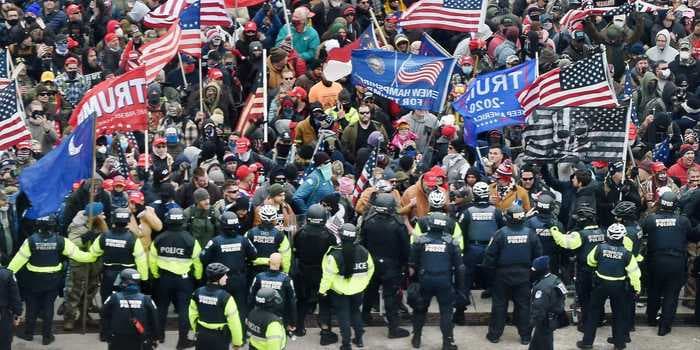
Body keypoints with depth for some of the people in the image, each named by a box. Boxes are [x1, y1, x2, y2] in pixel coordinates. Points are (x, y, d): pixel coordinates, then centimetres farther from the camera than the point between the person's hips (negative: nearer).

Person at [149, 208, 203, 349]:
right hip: (184, 279, -3)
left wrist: (156, 275, 18)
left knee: (162, 306, 20)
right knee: (184, 309, 4)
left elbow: (152, 259, 2)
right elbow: (197, 261, -7)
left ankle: (159, 335, 31)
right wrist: (198, 277, 10)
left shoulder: (159, 239, -7)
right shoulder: (190, 240, -15)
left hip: (164, 278, 3)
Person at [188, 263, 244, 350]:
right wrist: (237, 341, -5)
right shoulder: (225, 297, -21)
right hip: (220, 338, -5)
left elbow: (193, 314, 8)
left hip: (202, 335, 5)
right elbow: (234, 322, -18)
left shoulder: (198, 293, -3)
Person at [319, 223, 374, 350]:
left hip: (340, 292, -4)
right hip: (358, 290, 4)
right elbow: (370, 269, 3)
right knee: (355, 311, 24)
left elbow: (328, 275, -20)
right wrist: (363, 283, 20)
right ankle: (359, 339, 31)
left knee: (343, 316, 9)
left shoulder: (335, 254, -23)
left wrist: (322, 290, -5)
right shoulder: (363, 252, -10)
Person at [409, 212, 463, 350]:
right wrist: (460, 285, 10)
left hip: (425, 280, 1)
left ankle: (416, 338, 26)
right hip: (444, 281, -1)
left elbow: (412, 265, 0)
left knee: (420, 309, 18)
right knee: (446, 310, 7)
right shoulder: (450, 242, -2)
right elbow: (459, 265, 2)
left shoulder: (420, 241, -4)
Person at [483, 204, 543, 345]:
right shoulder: (530, 233, -8)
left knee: (499, 305, 9)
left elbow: (490, 254, -12)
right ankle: (525, 336, 13)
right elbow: (538, 254, 1)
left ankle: (494, 334, 14)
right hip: (524, 276, 2)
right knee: (524, 305, 10)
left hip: (503, 276, -2)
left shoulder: (501, 233, -16)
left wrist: (489, 267, 5)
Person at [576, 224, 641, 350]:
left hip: (601, 284, 0)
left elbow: (590, 261, 6)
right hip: (618, 286, 1)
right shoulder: (626, 253, -12)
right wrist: (637, 287, 5)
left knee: (594, 312, 10)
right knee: (619, 313, 17)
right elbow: (634, 271, -8)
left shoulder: (600, 248, -12)